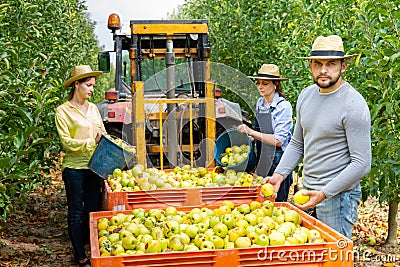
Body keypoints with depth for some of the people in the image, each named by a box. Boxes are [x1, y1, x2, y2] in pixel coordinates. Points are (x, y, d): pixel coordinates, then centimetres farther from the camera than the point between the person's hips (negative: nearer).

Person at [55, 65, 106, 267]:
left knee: (93, 208, 12)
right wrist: (91, 142, -23)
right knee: (76, 212, 3)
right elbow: (66, 141, -12)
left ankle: (85, 245, 29)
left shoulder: (93, 108, 10)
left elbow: (102, 134, 13)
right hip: (74, 167, -5)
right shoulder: (63, 110, -6)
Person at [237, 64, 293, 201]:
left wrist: (252, 132, -18)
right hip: (262, 161, 7)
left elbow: (279, 141, -18)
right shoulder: (259, 103, 10)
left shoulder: (283, 106, -12)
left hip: (277, 160, -6)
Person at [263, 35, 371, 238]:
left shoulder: (354, 105, -16)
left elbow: (362, 163, -18)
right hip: (307, 191, 7)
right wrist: (279, 174, 3)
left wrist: (324, 193, -21)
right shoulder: (306, 96, 6)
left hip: (338, 194, -7)